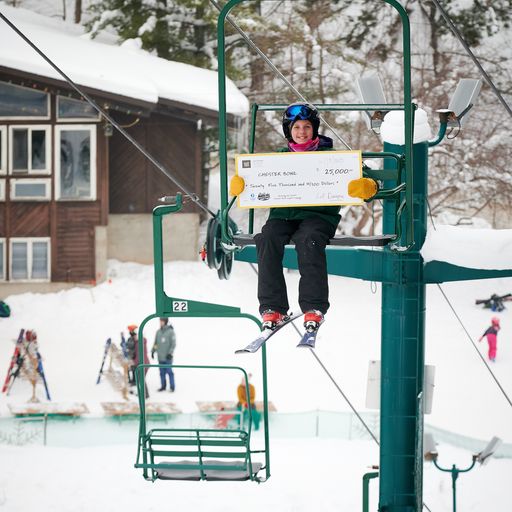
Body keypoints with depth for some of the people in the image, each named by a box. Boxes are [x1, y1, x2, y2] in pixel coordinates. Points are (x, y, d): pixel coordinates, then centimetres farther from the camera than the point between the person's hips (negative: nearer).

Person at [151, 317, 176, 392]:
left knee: (169, 371, -3)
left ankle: (172, 387, 6)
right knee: (162, 372, 9)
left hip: (167, 357, -5)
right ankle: (163, 386, 18)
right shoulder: (158, 332, 7)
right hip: (160, 356, 5)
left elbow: (173, 344, -10)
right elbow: (155, 343, 15)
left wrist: (170, 353, -16)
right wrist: (153, 351, 8)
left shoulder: (171, 332, -9)